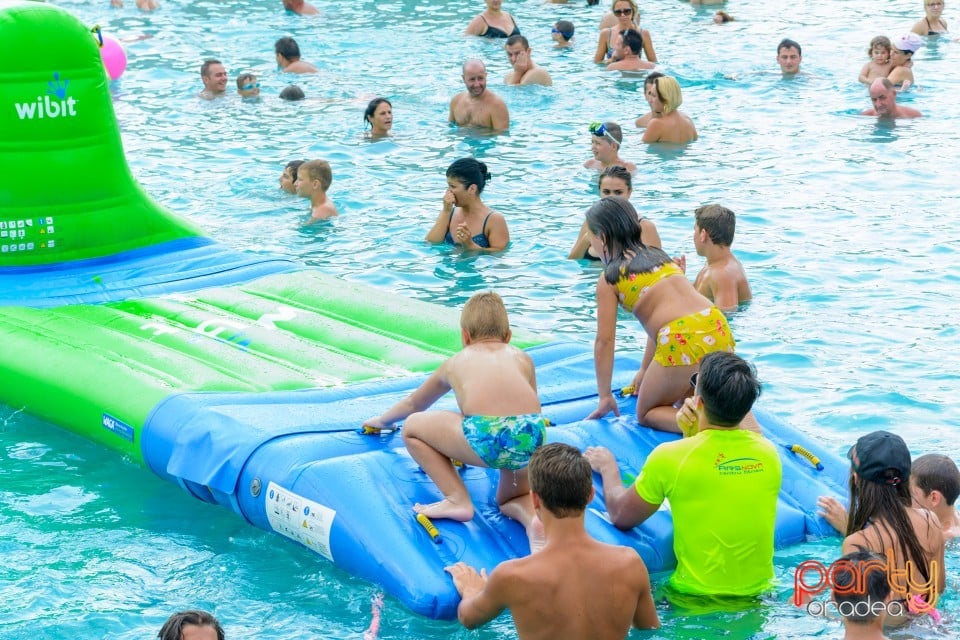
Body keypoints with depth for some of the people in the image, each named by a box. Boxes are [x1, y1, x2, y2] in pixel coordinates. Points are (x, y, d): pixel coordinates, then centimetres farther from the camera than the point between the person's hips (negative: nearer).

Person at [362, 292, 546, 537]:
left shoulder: (456, 362, 30)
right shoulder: (522, 357, 31)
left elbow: (413, 403, 48)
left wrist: (384, 420, 67)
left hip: (484, 438, -3)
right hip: (532, 436, 3)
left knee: (412, 426, 21)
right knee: (512, 499, 32)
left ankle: (457, 500, 10)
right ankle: (532, 515, -3)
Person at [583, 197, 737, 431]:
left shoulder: (609, 278, 6)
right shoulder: (659, 255, 26)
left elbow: (605, 340, 6)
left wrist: (605, 396, 13)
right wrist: (644, 370, 41)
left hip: (681, 341, -7)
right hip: (718, 328, 7)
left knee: (647, 414, 15)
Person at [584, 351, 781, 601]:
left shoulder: (671, 457, -17)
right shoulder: (768, 453, -3)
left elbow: (621, 517, -1)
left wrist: (608, 467, 17)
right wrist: (694, 436, 6)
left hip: (697, 597, -5)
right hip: (760, 593, 5)